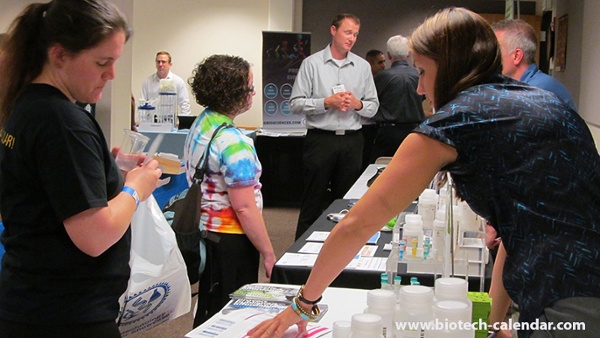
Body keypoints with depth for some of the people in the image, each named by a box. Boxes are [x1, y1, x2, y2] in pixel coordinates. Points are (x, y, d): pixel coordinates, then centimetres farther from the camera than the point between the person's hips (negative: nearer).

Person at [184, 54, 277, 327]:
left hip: (205, 231, 9)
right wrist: (269, 255, -16)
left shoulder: (200, 124, 5)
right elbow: (244, 208, -24)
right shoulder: (233, 142, -23)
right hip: (230, 241, -9)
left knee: (208, 312, 20)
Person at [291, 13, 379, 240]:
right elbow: (296, 103, -5)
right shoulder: (311, 64, 0)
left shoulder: (363, 66, 10)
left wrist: (357, 104, -9)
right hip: (320, 139, -3)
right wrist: (327, 102, -14)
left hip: (351, 142, 3)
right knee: (313, 200, 4)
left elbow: (373, 106, 11)